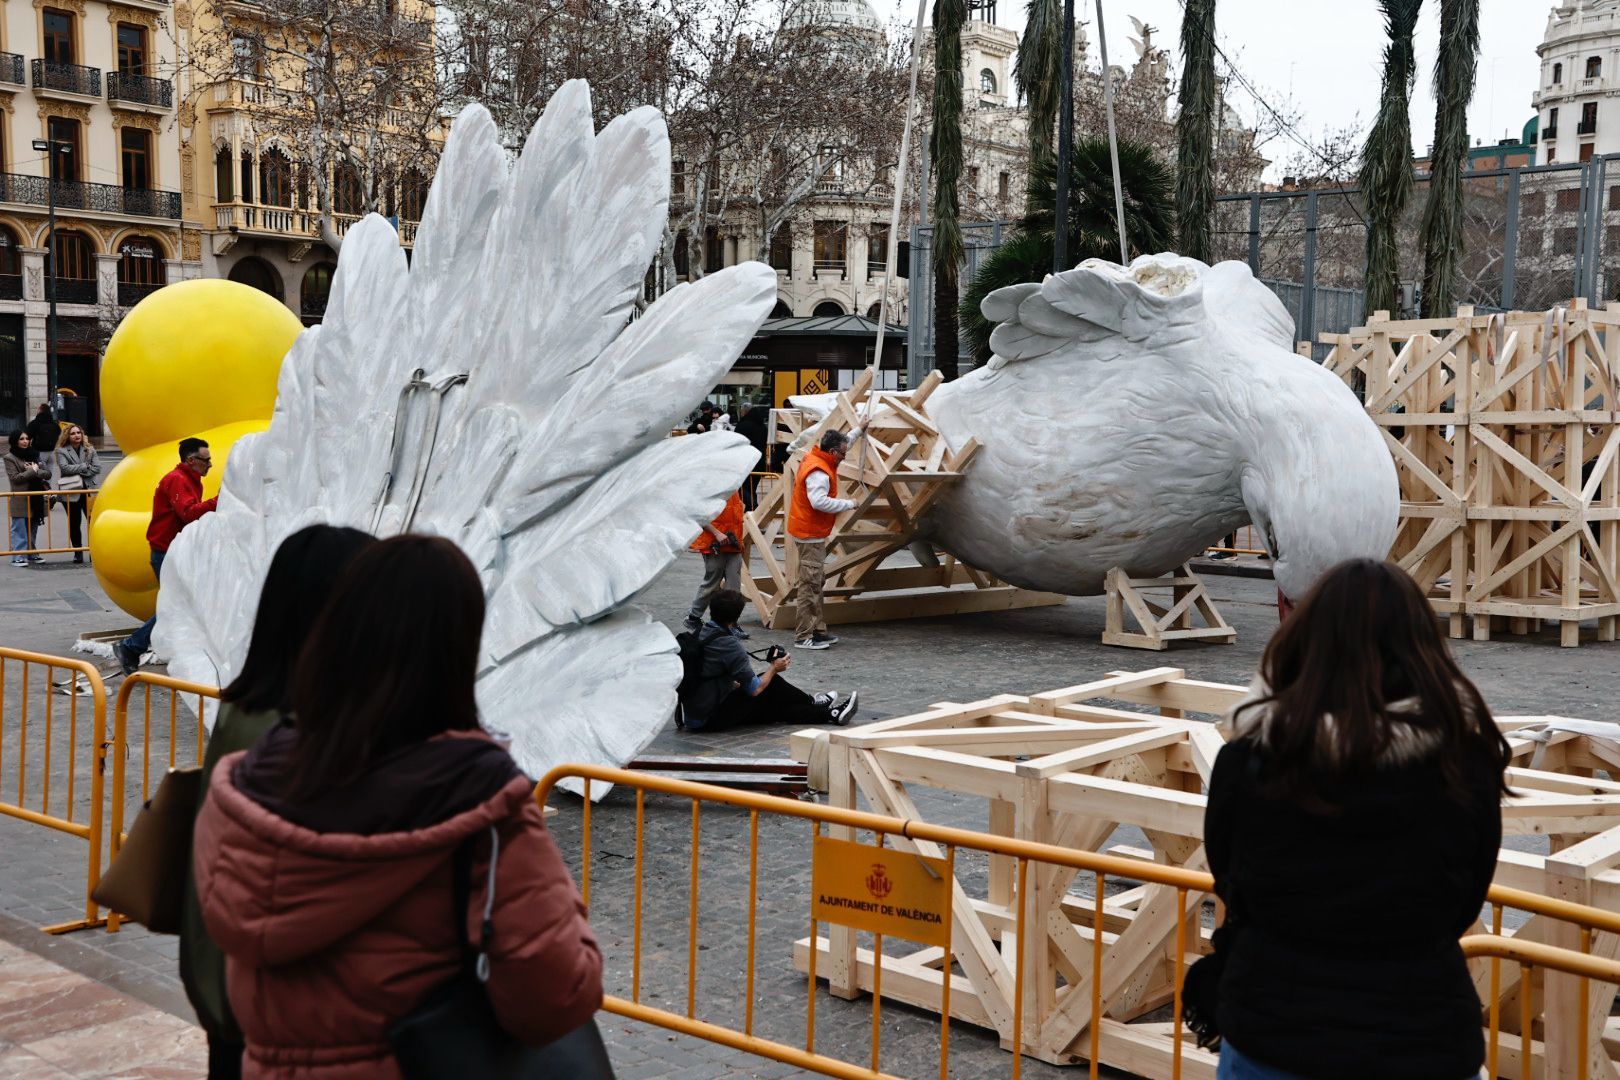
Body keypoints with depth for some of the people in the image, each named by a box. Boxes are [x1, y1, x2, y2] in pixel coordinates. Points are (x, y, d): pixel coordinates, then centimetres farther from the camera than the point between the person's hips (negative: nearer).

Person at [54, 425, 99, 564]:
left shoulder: (90, 450, 9)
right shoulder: (62, 451, 2)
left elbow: (97, 468, -1)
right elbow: (64, 468, -13)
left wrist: (77, 471, -9)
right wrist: (85, 466, -9)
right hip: (71, 493, -1)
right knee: (74, 524, 5)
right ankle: (78, 553, 13)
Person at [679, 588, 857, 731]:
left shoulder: (699, 634, 5)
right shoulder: (729, 645, -21)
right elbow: (754, 689, -14)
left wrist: (738, 685, 26)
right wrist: (774, 668, 3)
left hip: (692, 716, 8)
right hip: (710, 720, -8)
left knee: (771, 707, 16)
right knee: (771, 683, 1)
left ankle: (826, 713, 27)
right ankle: (814, 705, 21)